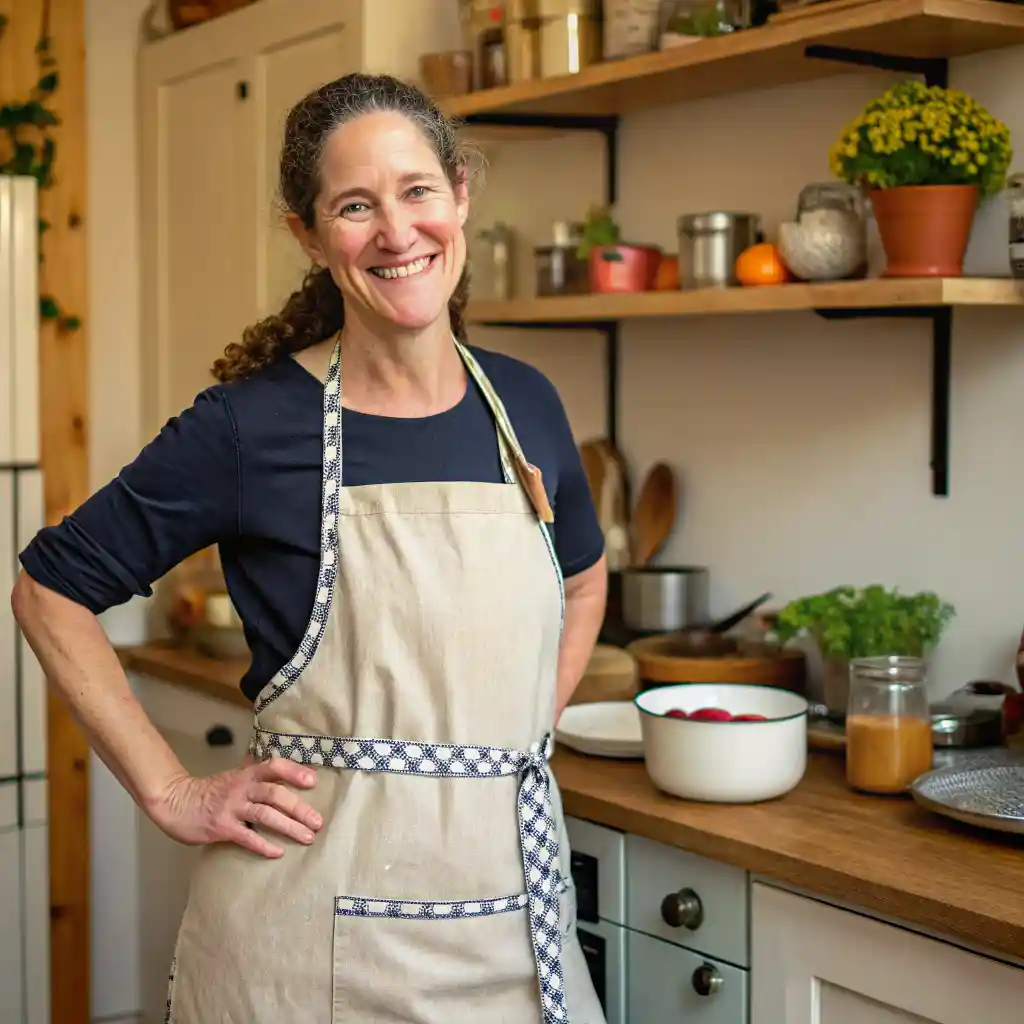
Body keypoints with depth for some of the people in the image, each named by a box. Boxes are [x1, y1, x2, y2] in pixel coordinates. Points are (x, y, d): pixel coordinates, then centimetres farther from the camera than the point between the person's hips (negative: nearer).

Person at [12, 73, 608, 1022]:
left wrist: (522, 734, 8)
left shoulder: (525, 404, 2)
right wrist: (173, 795, -6)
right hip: (316, 917, -4)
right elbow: (51, 590, -3)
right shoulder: (251, 426, -11)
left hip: (510, 901, 4)